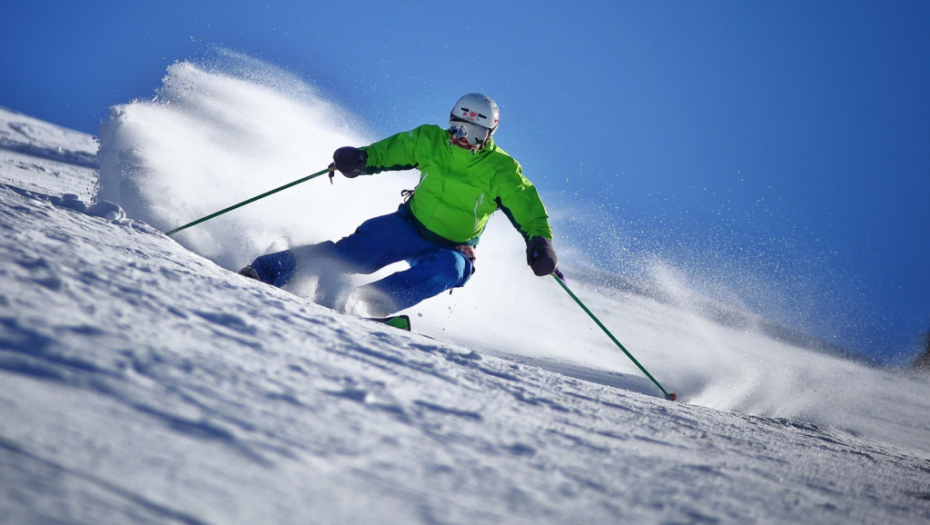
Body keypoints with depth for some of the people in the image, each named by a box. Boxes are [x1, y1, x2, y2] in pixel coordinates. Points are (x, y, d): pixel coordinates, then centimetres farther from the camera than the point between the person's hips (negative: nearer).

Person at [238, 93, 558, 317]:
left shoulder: (501, 171, -13)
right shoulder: (430, 141, -6)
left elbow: (527, 207, -13)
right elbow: (390, 150, 2)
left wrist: (540, 241, -31)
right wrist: (360, 159, -18)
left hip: (451, 248, -1)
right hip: (409, 225, 1)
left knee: (448, 269, -36)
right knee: (354, 252, -19)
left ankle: (364, 303, -44)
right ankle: (266, 271, -19)